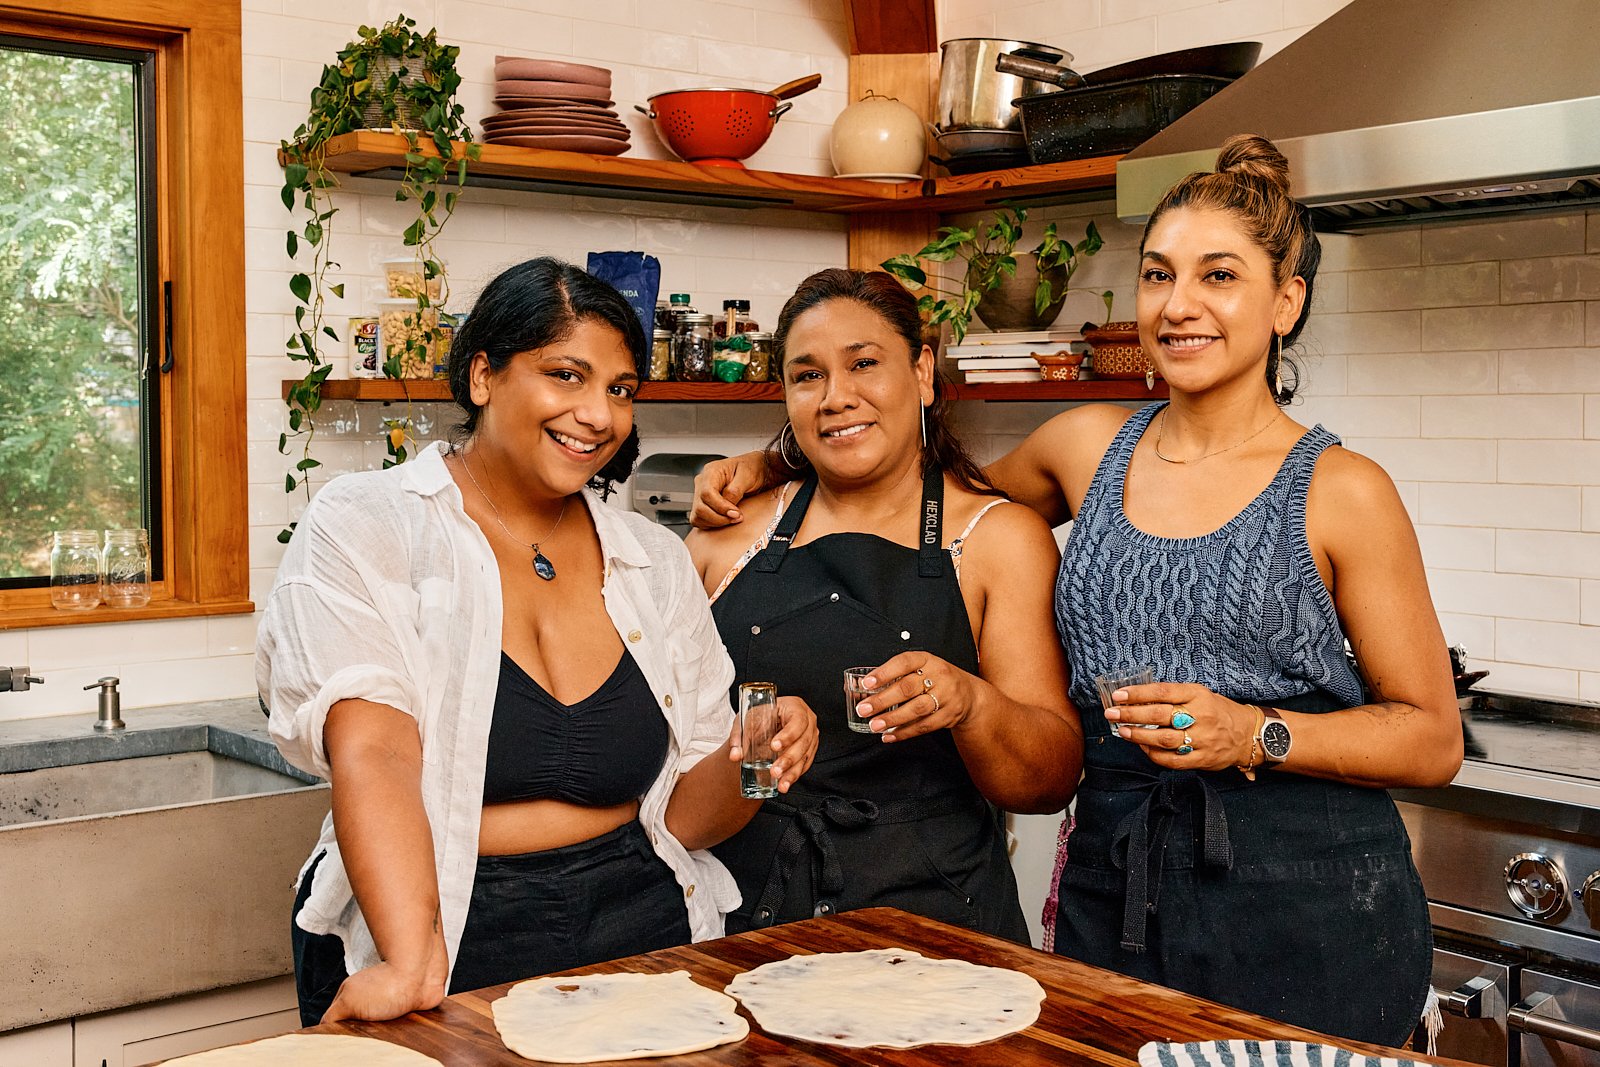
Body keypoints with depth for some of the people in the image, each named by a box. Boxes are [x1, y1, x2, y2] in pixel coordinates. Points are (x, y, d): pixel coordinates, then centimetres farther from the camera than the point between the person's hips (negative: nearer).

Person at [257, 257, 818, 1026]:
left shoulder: (655, 561, 9)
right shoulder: (362, 530, -3)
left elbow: (685, 812, 10)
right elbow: (373, 752, -16)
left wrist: (750, 763, -11)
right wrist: (412, 964, -28)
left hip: (640, 934, 3)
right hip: (454, 952, -3)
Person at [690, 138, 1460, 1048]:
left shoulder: (1340, 491, -5)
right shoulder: (1088, 447, 6)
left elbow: (1434, 740, -2)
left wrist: (1257, 736, -17)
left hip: (1308, 911, -3)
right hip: (1114, 892, 3)